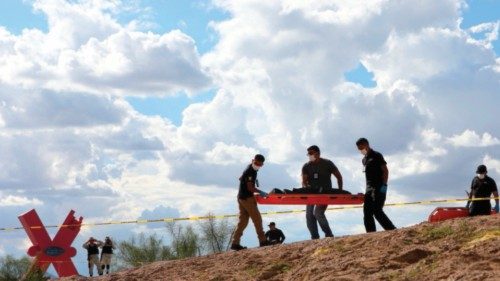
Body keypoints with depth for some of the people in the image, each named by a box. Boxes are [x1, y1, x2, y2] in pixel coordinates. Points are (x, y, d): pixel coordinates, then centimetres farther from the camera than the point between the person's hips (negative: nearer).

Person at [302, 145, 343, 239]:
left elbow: (339, 177, 6)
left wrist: (340, 191, -1)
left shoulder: (327, 164, 0)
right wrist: (306, 186, -25)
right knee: (309, 215, -7)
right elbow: (304, 181, -2)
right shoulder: (306, 167, 7)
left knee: (317, 212, -23)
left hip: (325, 192, -5)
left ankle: (329, 234, -10)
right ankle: (315, 237, -1)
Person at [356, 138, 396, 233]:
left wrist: (384, 185, -17)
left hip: (379, 188, -8)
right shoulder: (364, 159, 21)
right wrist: (368, 187, 12)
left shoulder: (376, 155, -2)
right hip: (369, 188, 8)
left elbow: (385, 170, -7)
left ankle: (392, 230, -17)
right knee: (367, 212, 0)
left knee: (377, 211, -19)